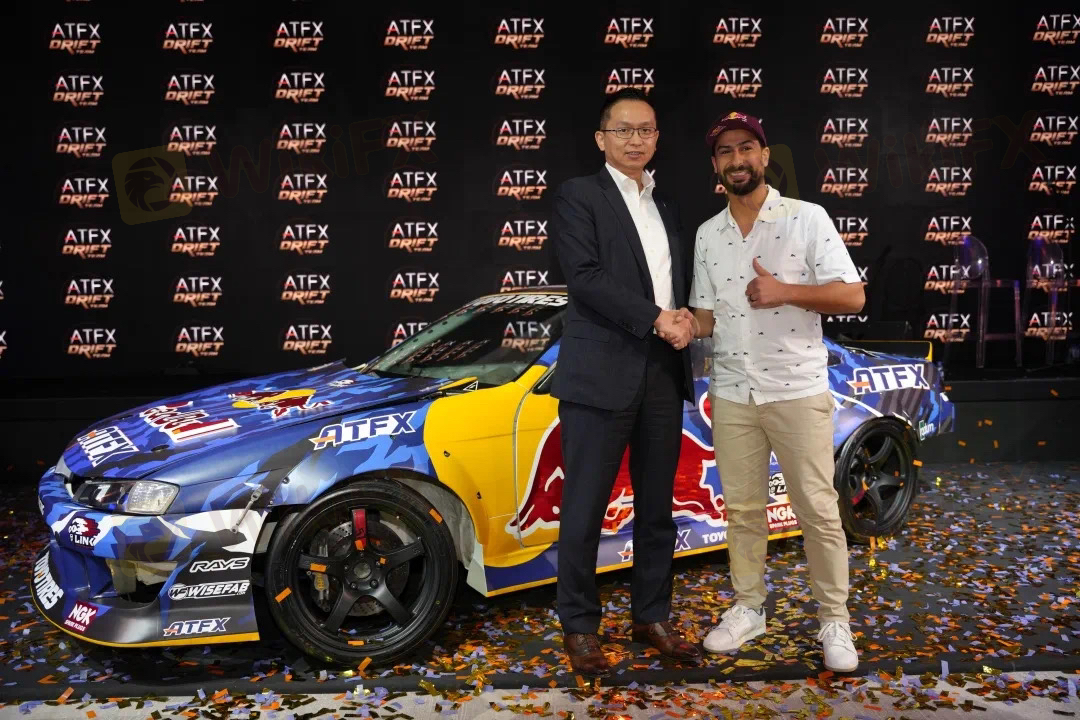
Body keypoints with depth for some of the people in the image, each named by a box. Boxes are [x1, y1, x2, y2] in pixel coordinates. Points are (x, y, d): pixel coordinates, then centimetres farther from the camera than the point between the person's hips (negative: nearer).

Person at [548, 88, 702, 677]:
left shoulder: (666, 207, 19)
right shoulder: (577, 196, 0)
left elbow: (682, 281, 19)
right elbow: (585, 276, -12)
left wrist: (686, 317, -3)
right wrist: (656, 319, -16)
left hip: (664, 372, 6)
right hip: (602, 373, -6)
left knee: (657, 507, 13)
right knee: (585, 509, 2)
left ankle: (652, 616, 27)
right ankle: (579, 626, 17)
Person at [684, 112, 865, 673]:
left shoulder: (807, 218, -4)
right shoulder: (706, 234, 10)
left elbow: (852, 296, -7)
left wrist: (784, 291, -20)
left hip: (798, 390, -4)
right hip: (731, 394, 4)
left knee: (818, 511, 2)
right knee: (742, 509, 11)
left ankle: (834, 620, 17)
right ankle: (747, 607, 26)